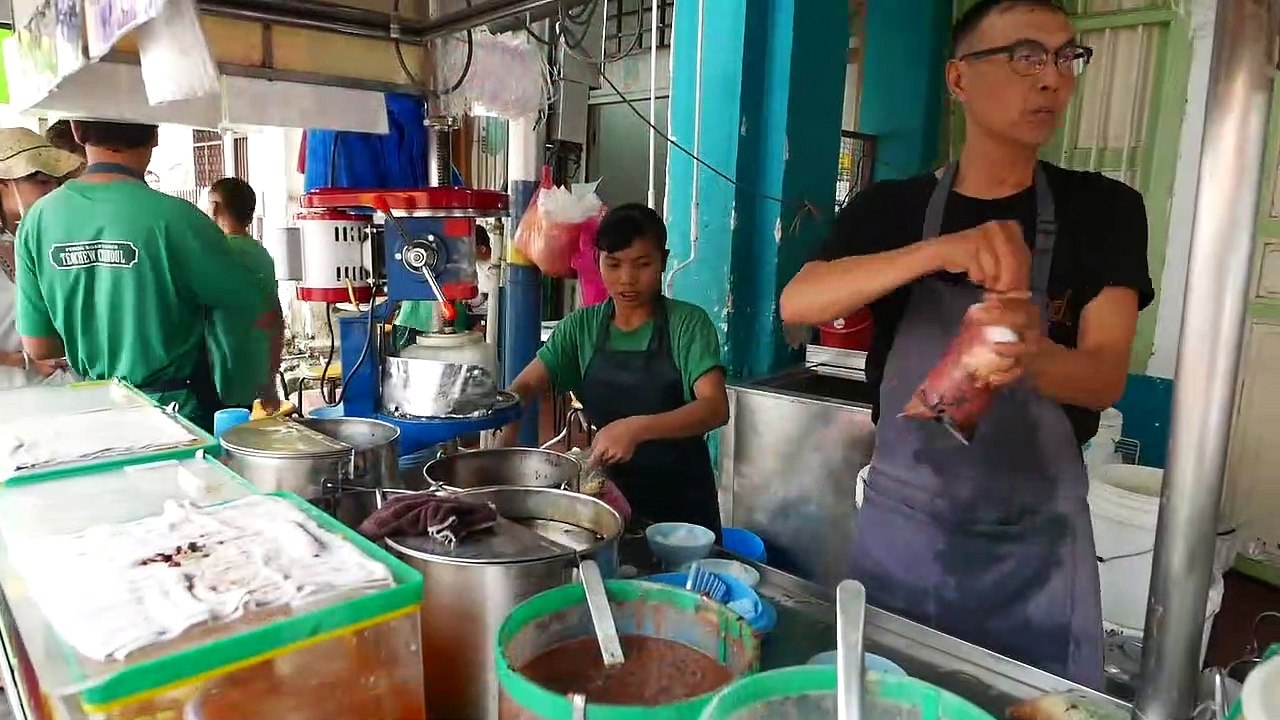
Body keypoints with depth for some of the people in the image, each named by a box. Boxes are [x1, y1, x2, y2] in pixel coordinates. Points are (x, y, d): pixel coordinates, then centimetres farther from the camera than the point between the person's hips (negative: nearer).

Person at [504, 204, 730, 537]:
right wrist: (505, 429, -27)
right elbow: (525, 387, -5)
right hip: (610, 491, 3)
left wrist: (637, 428, -37)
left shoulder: (688, 323, -11)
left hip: (681, 499, -3)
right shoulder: (581, 327, 0)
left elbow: (715, 407, -22)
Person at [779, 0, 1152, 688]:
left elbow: (1107, 375, -12)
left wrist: (1033, 357, -35)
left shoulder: (1105, 209, -2)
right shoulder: (892, 207, -2)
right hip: (899, 524, 1)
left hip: (1037, 541, 0)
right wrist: (937, 251, -34)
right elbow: (796, 303, -19)